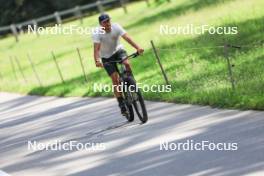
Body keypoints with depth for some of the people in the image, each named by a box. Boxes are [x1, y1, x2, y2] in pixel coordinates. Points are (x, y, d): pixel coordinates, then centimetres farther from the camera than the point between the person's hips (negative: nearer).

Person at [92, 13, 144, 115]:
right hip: (107, 57, -1)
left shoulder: (116, 27, -22)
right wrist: (97, 61, -55)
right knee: (115, 80, -10)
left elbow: (127, 38, -33)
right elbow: (96, 48, -36)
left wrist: (137, 48, -48)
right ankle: (122, 105, -3)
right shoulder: (97, 33, -25)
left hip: (118, 50, 1)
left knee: (127, 63, -31)